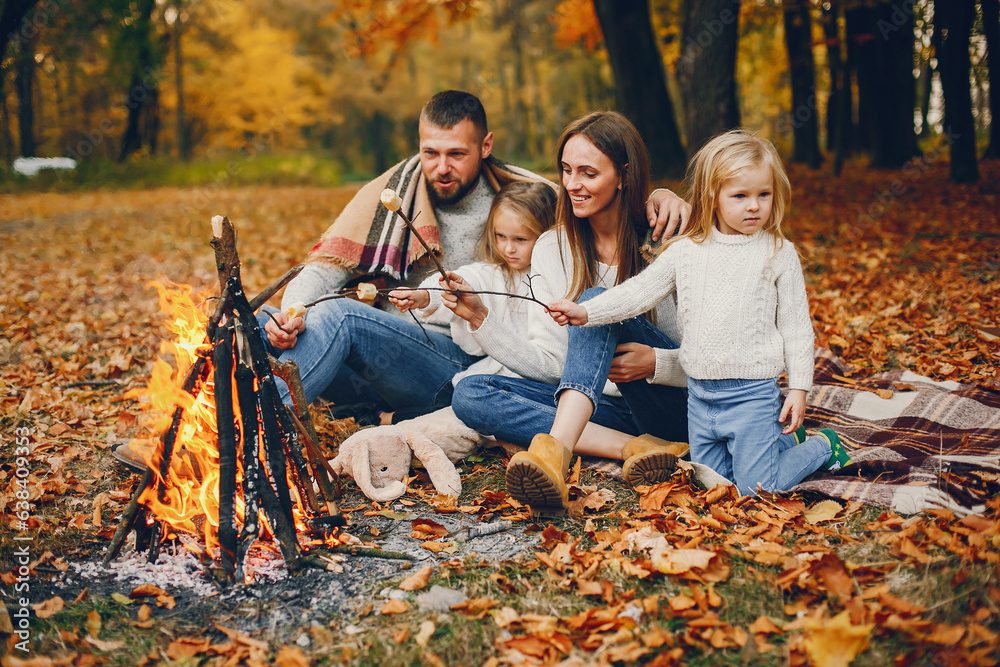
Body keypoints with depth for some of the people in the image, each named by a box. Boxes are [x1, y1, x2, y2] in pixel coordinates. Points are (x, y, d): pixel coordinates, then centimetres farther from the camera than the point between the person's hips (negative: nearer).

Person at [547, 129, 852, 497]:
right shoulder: (685, 251, 1)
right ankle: (787, 439, 37)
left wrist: (799, 388, -5)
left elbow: (796, 325, -3)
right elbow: (640, 291, 2)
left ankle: (822, 445, 22)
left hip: (753, 393, -4)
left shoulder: (778, 253, -6)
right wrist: (585, 312, -10)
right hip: (700, 394, 5)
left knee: (756, 488, -4)